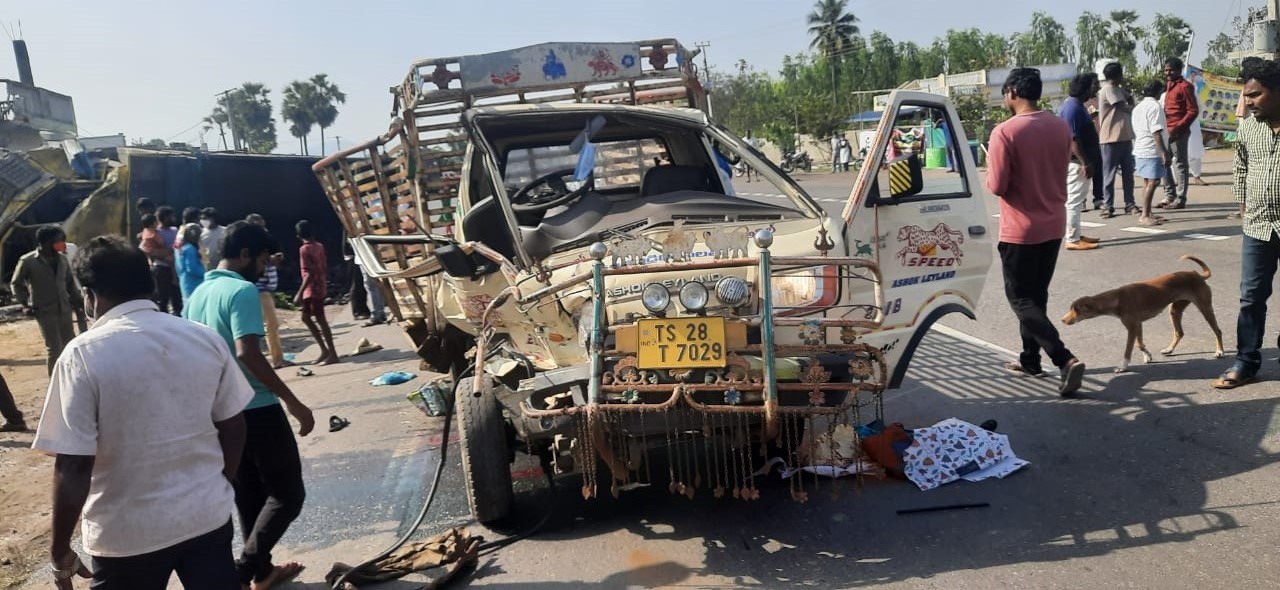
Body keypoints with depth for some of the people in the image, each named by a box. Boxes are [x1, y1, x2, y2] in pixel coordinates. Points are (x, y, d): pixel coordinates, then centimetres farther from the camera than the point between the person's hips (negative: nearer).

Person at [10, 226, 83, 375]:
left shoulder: (62, 259, 6)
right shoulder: (28, 261, -8)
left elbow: (70, 282, 16)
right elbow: (16, 284, 3)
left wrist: (77, 299, 9)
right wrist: (25, 303, -5)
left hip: (65, 310, 5)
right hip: (45, 312, -5)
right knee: (54, 349, -4)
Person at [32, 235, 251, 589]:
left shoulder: (84, 354, -15)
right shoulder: (206, 339, -4)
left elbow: (74, 466, -16)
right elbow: (233, 427, 3)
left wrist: (60, 552, -3)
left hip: (128, 535, -3)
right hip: (208, 516, 3)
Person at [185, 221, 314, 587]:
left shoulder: (198, 294, 11)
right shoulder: (242, 290, -15)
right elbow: (247, 353, -26)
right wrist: (293, 402, -25)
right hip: (256, 409, -9)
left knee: (248, 496, 18)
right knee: (288, 492, 3)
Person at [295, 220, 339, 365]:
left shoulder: (304, 249, -16)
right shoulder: (319, 246, 7)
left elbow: (309, 273, -22)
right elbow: (325, 268, 12)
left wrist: (299, 294, -22)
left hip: (312, 289, -9)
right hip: (320, 287, 9)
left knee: (320, 320, -3)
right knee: (306, 317, 18)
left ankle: (332, 354, 1)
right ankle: (325, 349, 17)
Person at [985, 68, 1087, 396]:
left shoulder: (1005, 132, -18)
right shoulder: (1061, 128, 3)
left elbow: (997, 186, -17)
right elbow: (1058, 172, 14)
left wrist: (991, 168, 2)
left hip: (1020, 230, -7)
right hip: (1053, 225, 7)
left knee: (1021, 299, 2)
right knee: (1036, 295, 19)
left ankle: (1065, 360, -12)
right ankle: (1030, 360, 27)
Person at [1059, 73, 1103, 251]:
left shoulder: (1076, 105, 14)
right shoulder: (1073, 108, -19)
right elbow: (1073, 139, -24)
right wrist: (1085, 163, -24)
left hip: (1079, 161, 11)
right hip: (1077, 162, -11)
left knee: (1076, 200, 16)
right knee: (1074, 201, -7)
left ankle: (1076, 235, 23)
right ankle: (1073, 240, -4)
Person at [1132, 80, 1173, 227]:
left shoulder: (1138, 107, 15)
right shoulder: (1155, 106, -12)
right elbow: (1156, 133, -18)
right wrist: (1164, 152, -18)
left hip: (1140, 150, 9)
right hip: (1152, 151, -9)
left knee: (1148, 182, 13)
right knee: (1153, 182, -9)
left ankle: (1147, 214, 17)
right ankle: (1145, 216, -11)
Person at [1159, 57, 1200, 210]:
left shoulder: (1185, 86, -8)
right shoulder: (1169, 85, 17)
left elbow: (1193, 111, -12)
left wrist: (1179, 127, -20)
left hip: (1178, 132, -9)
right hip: (1167, 131, 9)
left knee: (1180, 164, -3)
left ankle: (1180, 199, 0)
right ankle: (1169, 196, 20)